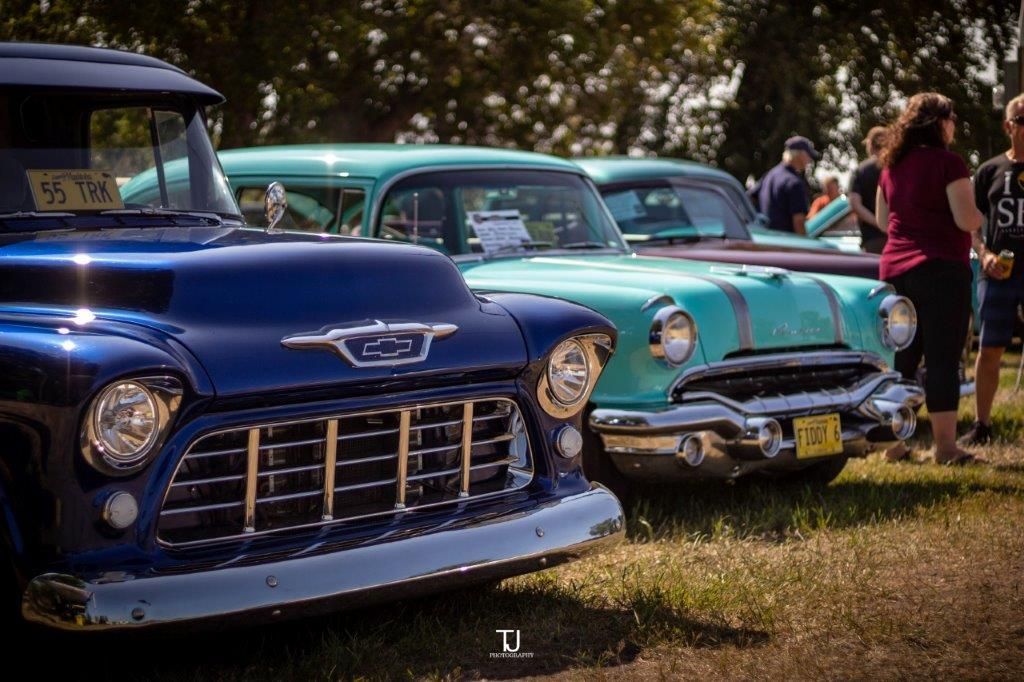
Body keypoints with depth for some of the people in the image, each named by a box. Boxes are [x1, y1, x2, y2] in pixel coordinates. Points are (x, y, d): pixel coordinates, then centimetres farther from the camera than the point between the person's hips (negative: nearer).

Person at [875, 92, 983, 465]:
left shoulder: (892, 165, 11)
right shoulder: (947, 162, -11)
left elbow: (882, 220, 19)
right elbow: (967, 220, -14)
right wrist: (979, 214, 6)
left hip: (895, 269, 7)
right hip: (941, 269, -7)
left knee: (901, 358, 11)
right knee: (942, 359, -3)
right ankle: (945, 447, -2)